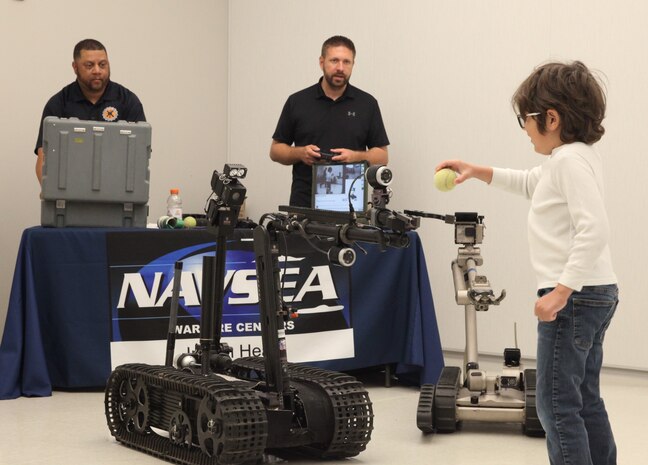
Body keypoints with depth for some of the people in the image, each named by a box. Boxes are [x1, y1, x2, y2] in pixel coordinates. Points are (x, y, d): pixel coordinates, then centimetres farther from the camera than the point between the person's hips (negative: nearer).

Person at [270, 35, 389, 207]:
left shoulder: (367, 104, 4)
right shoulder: (297, 102, 4)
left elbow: (381, 156, 5)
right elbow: (276, 150, 9)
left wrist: (355, 156, -13)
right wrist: (300, 153, -11)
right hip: (305, 203, 0)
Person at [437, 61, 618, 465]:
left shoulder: (572, 159, -17)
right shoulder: (570, 159, 15)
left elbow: (594, 230, -27)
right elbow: (529, 182, 35)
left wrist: (561, 291, -29)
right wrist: (477, 171, 28)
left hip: (574, 297, -11)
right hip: (595, 295, 11)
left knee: (557, 402, -7)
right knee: (586, 400, 16)